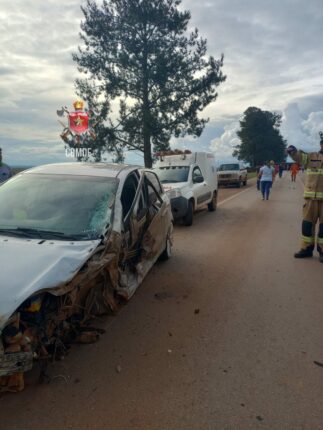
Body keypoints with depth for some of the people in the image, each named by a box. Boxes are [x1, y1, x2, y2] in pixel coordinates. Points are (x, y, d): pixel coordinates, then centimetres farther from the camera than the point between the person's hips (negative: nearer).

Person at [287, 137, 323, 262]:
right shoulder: (311, 157, 8)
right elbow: (298, 156, -8)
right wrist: (292, 150, -29)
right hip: (312, 197, 1)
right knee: (307, 223, 5)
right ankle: (306, 248, 17)